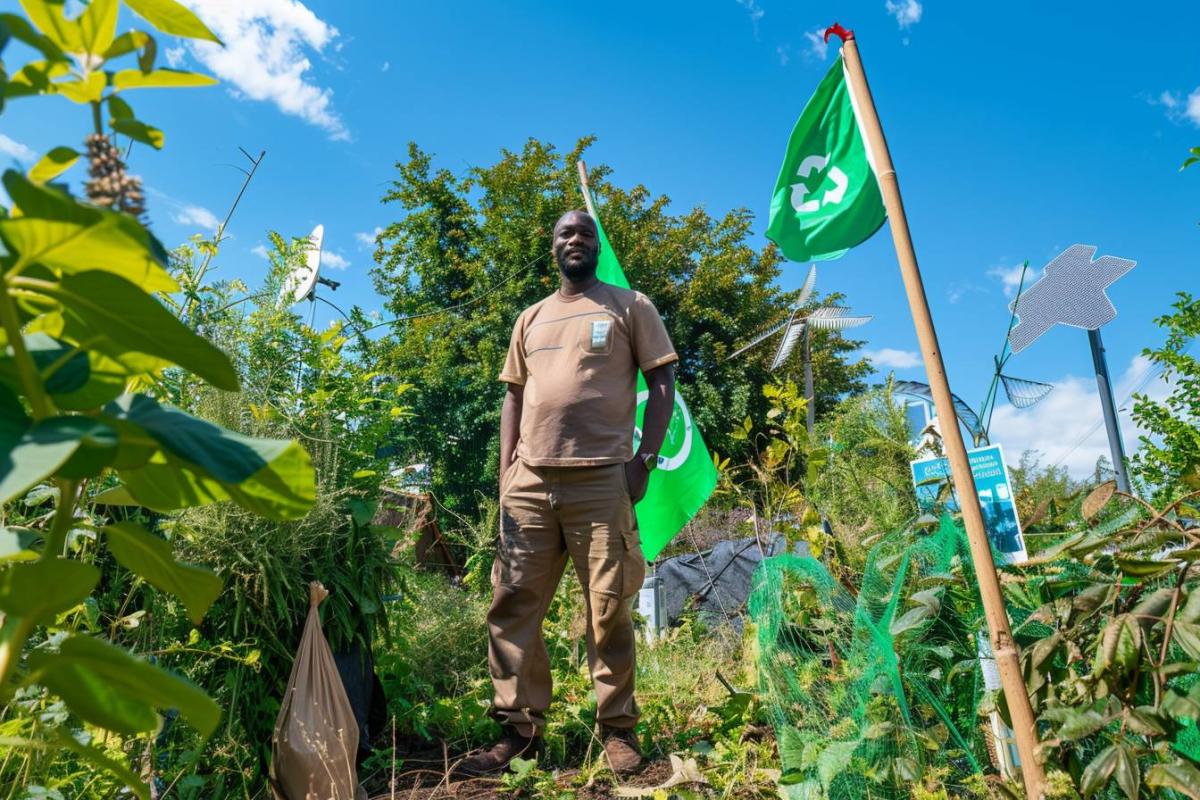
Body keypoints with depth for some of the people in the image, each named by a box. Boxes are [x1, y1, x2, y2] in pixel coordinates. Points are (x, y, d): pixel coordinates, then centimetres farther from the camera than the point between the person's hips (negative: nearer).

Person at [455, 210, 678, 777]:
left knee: (608, 608, 2)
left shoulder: (630, 307, 8)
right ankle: (519, 727, 16)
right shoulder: (530, 319, 20)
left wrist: (645, 459, -7)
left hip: (601, 478, -4)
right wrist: (505, 469, 8)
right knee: (512, 606, 4)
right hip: (529, 481, 5)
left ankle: (617, 727, 17)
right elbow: (514, 394, 19)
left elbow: (661, 383, 3)